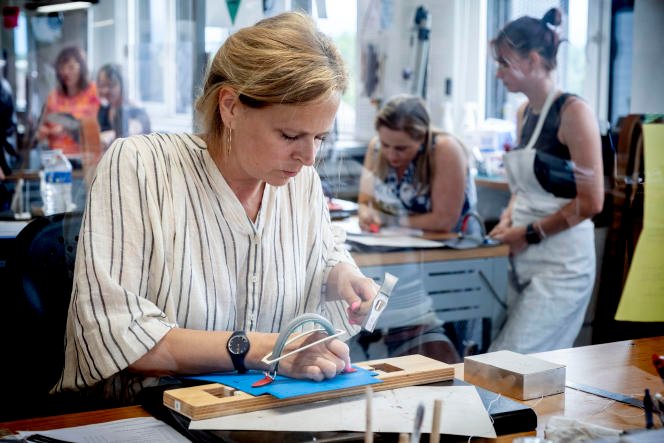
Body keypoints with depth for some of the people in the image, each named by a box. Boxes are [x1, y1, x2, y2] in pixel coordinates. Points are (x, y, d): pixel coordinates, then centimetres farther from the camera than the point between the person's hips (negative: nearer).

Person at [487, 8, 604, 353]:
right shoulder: (524, 113, 12)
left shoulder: (573, 112, -11)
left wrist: (531, 233, -11)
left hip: (561, 264, -8)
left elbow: (590, 202, -15)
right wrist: (508, 219, 5)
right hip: (525, 260, 8)